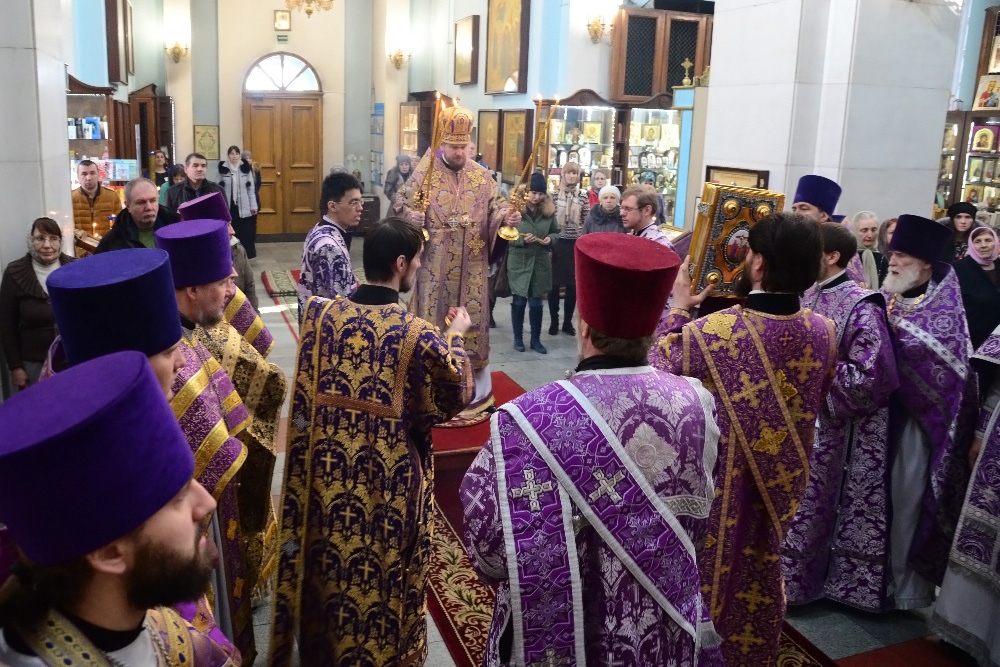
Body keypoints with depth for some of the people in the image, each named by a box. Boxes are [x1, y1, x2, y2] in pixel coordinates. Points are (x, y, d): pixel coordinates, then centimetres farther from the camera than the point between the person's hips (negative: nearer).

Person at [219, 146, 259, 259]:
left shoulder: (246, 168, 2)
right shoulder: (223, 169, 0)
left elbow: (251, 188, 4)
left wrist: (254, 206, 1)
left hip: (243, 207, 0)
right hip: (228, 206, 0)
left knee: (245, 233, 1)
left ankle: (245, 257, 10)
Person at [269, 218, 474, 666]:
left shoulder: (321, 314, -10)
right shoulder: (419, 336, -22)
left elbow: (305, 398, 3)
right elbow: (453, 399, -6)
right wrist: (456, 337, 5)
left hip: (328, 472, 4)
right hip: (390, 480, -4)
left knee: (327, 564, 25)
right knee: (384, 574, 18)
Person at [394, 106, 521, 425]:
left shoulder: (482, 176, 6)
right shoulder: (424, 175, -3)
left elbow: (496, 205, 8)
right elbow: (402, 202, -5)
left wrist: (508, 216, -15)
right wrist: (412, 215, -27)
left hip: (471, 268, 3)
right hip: (436, 266, -3)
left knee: (472, 317, 9)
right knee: (434, 317, 3)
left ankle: (472, 382, 22)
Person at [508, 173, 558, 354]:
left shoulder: (549, 211, 2)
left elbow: (556, 232, 13)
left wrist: (550, 238, -8)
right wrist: (522, 239, -23)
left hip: (540, 262, 3)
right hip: (519, 262, -3)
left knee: (536, 302, 9)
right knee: (519, 301, 7)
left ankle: (536, 339, 20)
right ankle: (518, 338, 21)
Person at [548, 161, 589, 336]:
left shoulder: (583, 196, 4)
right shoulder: (554, 195, -2)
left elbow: (587, 222, 5)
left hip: (576, 244, 2)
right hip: (557, 243, -1)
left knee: (573, 285, 6)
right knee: (554, 283, 4)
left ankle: (568, 322, 18)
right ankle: (554, 321, 15)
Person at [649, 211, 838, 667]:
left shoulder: (710, 332, -29)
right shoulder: (823, 332, -13)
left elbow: (656, 370, -10)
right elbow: (817, 398, 6)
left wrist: (678, 309, -2)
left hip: (716, 482, -4)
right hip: (780, 479, 5)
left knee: (705, 579, 17)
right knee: (760, 581, 25)